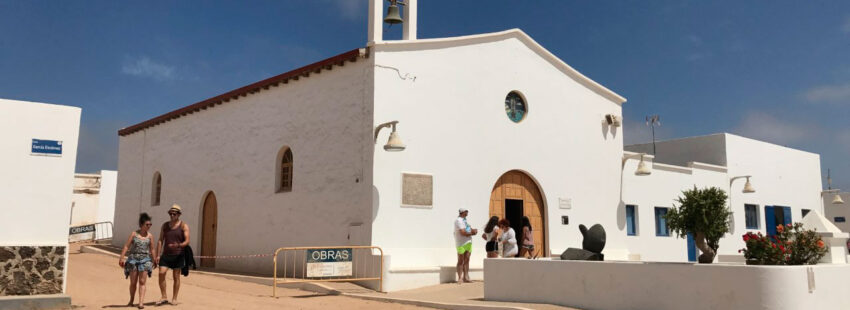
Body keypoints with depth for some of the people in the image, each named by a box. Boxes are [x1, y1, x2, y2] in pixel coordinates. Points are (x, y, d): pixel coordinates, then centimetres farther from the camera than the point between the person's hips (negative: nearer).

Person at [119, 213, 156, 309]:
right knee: (133, 282, 8)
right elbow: (126, 246, -4)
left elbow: (152, 250, 10)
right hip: (133, 259, 0)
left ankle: (141, 302, -9)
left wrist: (154, 261, 10)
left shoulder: (150, 236, 4)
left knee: (142, 282, -5)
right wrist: (121, 258, -11)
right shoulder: (134, 234, -1)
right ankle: (131, 301, 25)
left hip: (145, 260, 1)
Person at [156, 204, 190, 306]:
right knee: (161, 273, -11)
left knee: (176, 276, 2)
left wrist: (178, 245, -29)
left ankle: (174, 298, 11)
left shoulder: (184, 226, -1)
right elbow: (160, 240, 8)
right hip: (166, 255, 3)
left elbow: (187, 241, -8)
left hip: (178, 255, -3)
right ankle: (164, 297, -1)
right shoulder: (165, 225, 10)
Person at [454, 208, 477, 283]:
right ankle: (460, 278, 0)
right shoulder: (458, 220, -11)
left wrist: (473, 230, -5)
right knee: (461, 261, -3)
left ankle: (466, 277, 10)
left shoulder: (464, 220, 19)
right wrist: (472, 233, -5)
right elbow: (463, 232, -19)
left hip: (468, 242, 8)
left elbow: (470, 230, 18)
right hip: (461, 243, -8)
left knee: (466, 260, 7)